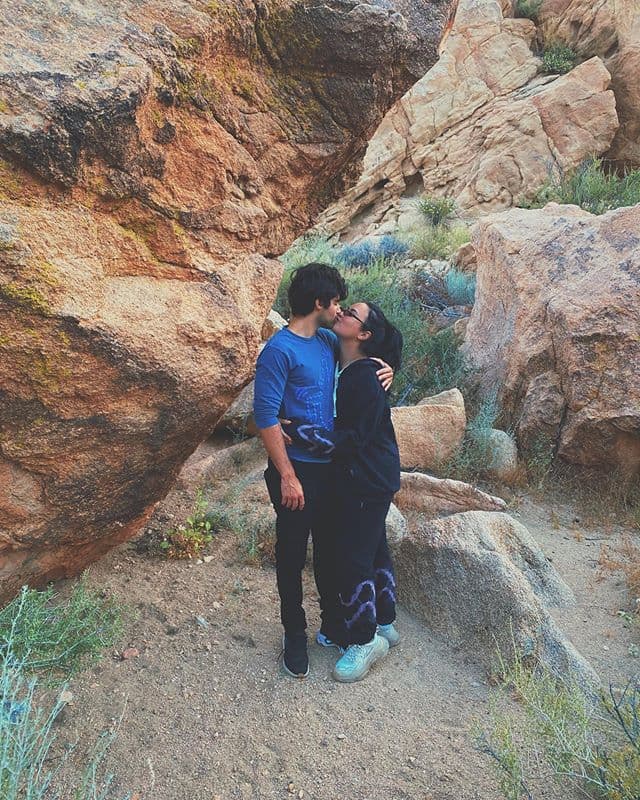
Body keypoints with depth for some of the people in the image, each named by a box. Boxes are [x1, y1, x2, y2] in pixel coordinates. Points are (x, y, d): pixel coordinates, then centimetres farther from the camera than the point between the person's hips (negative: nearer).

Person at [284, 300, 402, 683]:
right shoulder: (343, 367, 5)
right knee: (373, 550, 21)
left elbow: (352, 439, -24)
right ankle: (383, 624, 39)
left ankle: (365, 640, 22)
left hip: (367, 481, -9)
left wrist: (295, 431, -27)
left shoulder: (366, 379, -24)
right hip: (358, 476, 9)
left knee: (353, 558, 1)